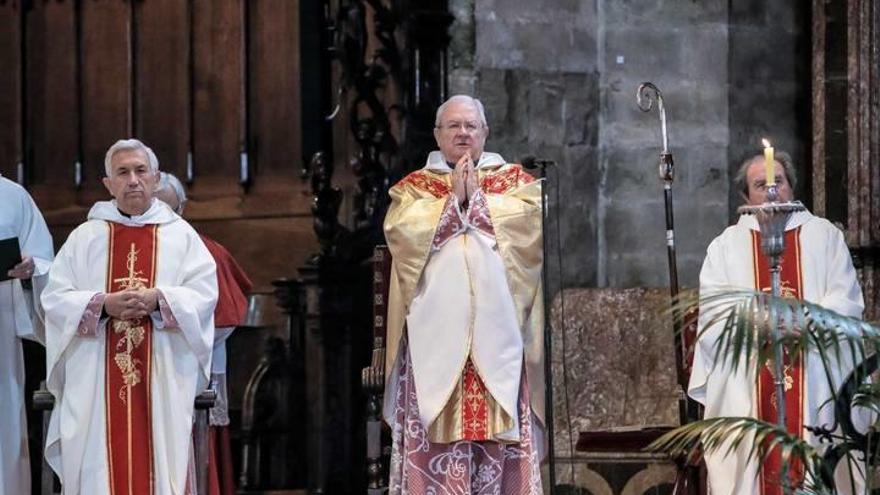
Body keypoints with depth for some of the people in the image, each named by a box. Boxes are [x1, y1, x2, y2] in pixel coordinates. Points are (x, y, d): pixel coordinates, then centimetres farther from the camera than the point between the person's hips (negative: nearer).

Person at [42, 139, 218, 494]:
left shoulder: (181, 234, 11)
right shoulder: (85, 237, 11)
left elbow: (204, 292, 0)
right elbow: (55, 298, 3)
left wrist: (157, 299, -16)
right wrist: (102, 304, -13)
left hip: (163, 380, 0)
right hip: (96, 381, 0)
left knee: (159, 461, -6)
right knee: (100, 466, -6)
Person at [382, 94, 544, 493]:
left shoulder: (515, 180, 15)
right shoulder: (414, 187, 15)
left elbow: (529, 220, -5)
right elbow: (402, 231, -5)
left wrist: (477, 196, -3)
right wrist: (453, 199, -5)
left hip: (497, 329, 0)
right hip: (436, 330, 0)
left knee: (501, 423, -5)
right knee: (436, 431, -8)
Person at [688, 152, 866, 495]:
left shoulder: (825, 236, 13)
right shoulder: (727, 245, 13)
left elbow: (847, 300, 2)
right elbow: (714, 311, 1)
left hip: (817, 383, 0)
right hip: (746, 387, 0)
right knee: (746, 466, -7)